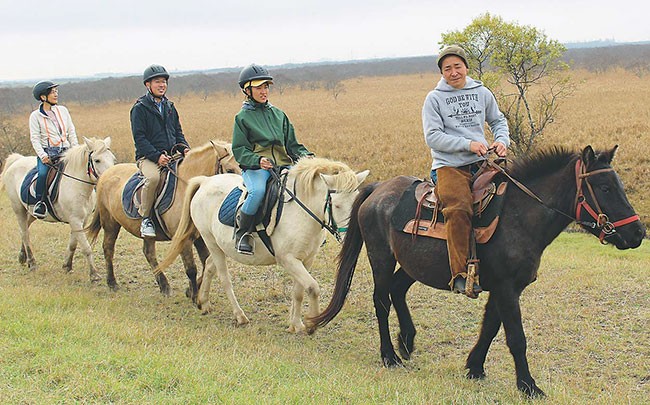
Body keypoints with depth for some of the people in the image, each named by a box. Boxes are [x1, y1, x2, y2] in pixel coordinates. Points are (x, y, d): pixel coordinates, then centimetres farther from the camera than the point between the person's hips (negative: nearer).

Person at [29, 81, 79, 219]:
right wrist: (42, 155, -17)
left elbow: (72, 133, 16)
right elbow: (35, 138, -3)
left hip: (65, 151, 4)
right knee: (43, 173, -32)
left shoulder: (63, 110, 14)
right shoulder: (35, 116, 3)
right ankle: (40, 203, -20)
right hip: (47, 152, -4)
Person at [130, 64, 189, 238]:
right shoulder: (140, 108, -1)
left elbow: (178, 132, 23)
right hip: (148, 157, -6)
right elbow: (139, 138, -9)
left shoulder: (170, 107, 19)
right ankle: (145, 218, -20)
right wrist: (157, 156, -20)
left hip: (171, 154, 6)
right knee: (153, 177, -37)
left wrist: (184, 148, 1)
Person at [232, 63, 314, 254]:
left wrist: (303, 155, -2)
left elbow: (291, 143, 19)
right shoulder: (243, 117, 5)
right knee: (258, 191, -37)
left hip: (283, 165, 5)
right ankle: (242, 233, -18)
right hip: (255, 168, -5)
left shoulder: (279, 114, 18)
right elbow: (239, 150, -1)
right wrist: (258, 160, -20)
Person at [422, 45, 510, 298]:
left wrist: (501, 140, 6)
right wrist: (467, 144, -13)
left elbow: (498, 121, 28)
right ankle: (460, 275, -34)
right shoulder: (434, 98, 4)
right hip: (449, 165, -5)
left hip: (482, 163, 5)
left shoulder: (482, 93, 16)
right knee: (459, 209, -32)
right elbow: (433, 136, -4)